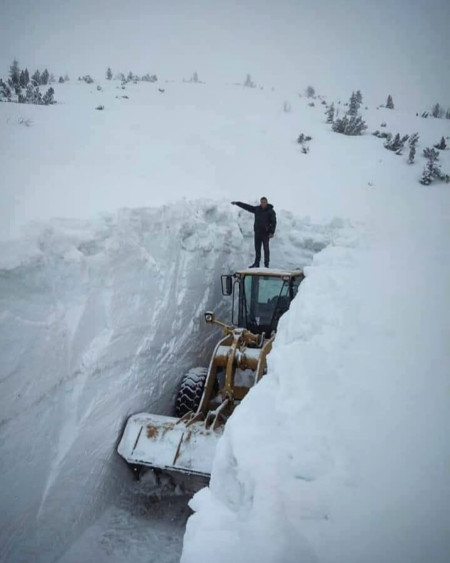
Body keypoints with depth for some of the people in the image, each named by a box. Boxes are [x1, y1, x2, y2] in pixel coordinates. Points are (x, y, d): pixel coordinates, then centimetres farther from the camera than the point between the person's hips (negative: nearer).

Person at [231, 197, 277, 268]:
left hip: (265, 233, -5)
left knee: (266, 248, -3)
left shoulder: (271, 211, -7)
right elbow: (247, 206, 12)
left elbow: (273, 222, -10)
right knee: (257, 248, 10)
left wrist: (272, 232, -18)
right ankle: (256, 263, 18)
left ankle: (266, 264, 1)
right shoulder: (257, 209, 7)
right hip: (257, 232, 5)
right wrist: (237, 203, 11)